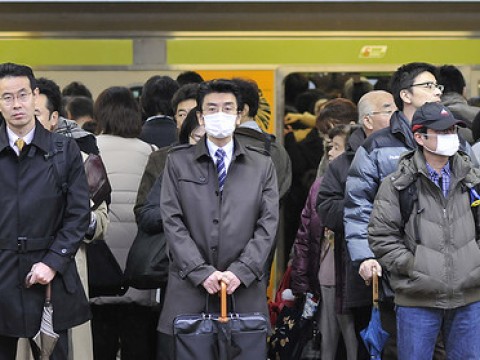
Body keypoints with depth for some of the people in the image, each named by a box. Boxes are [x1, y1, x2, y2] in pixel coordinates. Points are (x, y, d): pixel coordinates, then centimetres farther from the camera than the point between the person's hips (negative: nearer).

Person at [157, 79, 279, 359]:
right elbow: (173, 222, 0)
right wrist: (202, 272, -10)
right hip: (189, 287, 0)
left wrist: (240, 271, -9)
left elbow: (268, 224, 3)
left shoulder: (262, 165, 12)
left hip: (245, 289, 1)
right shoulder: (178, 162, 8)